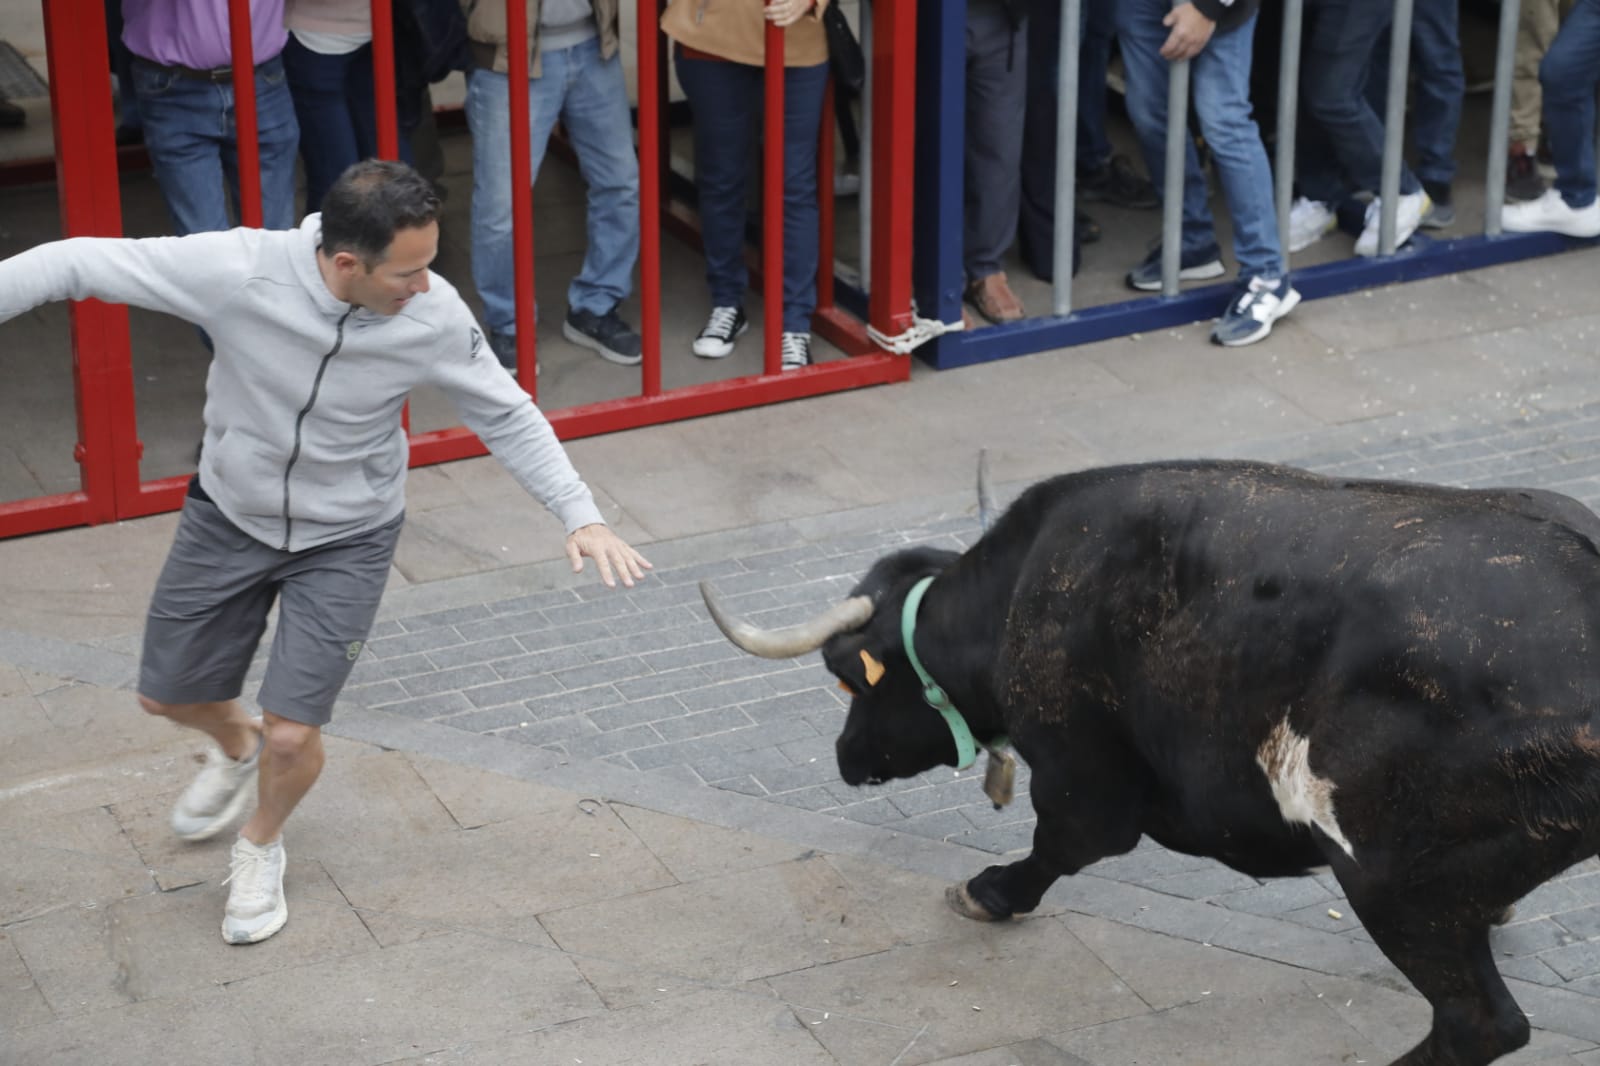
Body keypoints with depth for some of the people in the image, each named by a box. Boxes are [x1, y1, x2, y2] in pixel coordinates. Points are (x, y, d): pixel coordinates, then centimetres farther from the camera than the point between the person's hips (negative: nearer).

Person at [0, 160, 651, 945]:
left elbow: (506, 416, -9)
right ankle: (236, 748, 55)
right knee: (167, 695, 17)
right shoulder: (238, 270, -32)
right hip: (228, 517, 1)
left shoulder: (435, 315, -26)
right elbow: (80, 264, -24)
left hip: (345, 540, -1)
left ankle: (261, 847, 30)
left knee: (291, 734, -6)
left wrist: (580, 516, -15)